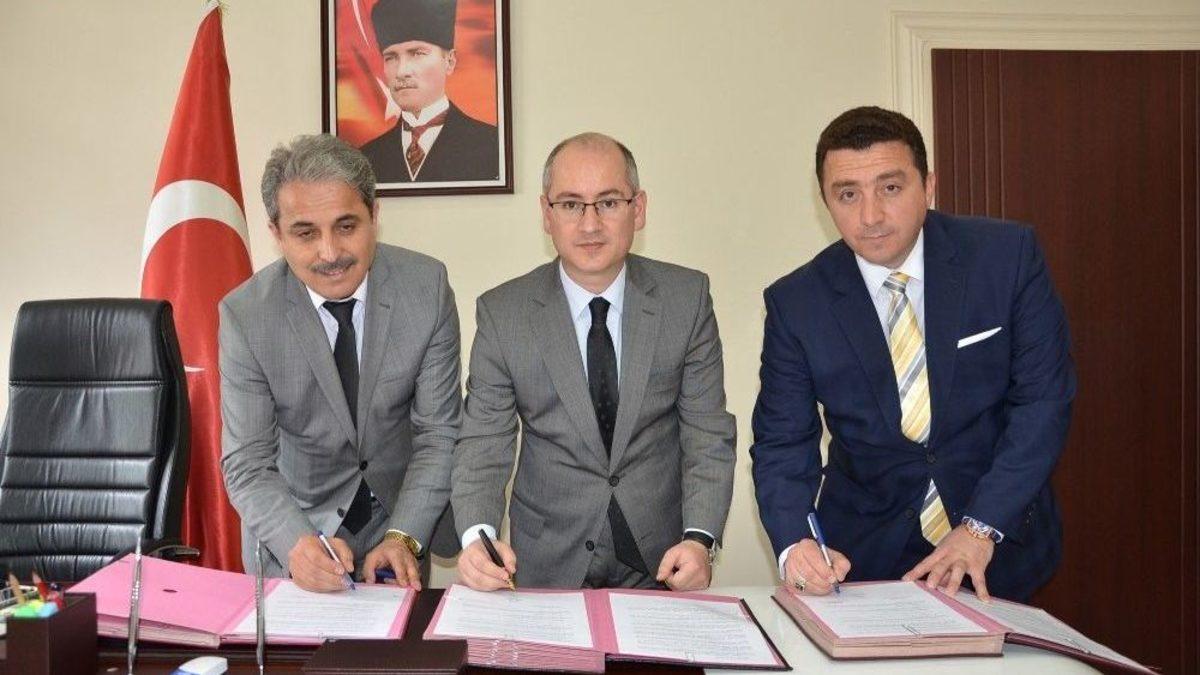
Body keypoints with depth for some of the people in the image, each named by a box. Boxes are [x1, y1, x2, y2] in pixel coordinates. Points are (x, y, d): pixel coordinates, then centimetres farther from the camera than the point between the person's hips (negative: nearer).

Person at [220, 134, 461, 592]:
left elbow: (438, 434, -11)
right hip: (291, 536, 0)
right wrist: (298, 544, -33)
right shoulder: (245, 315, -16)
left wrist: (403, 538, -23)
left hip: (397, 519, 1)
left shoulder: (426, 287, -14)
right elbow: (247, 464, -15)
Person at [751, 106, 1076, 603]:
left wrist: (982, 527, -15)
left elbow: (1044, 398, -7)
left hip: (1000, 541, 0)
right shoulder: (795, 303, -8)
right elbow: (782, 442, -5)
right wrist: (793, 545, -24)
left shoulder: (1008, 254, -9)